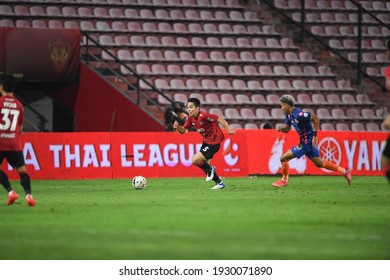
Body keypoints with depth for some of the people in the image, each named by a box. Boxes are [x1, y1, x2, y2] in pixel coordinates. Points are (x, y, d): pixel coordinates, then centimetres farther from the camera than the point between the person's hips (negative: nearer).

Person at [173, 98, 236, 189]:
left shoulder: (203, 116, -25)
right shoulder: (191, 118, 0)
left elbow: (220, 119, -26)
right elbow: (183, 130, 4)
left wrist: (228, 130, -28)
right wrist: (178, 127, -18)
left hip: (214, 142, -9)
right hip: (206, 142, 9)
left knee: (195, 160, -16)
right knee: (204, 165, 12)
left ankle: (210, 169, 11)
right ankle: (219, 183, 26)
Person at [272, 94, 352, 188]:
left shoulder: (298, 114, -22)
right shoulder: (289, 115, 6)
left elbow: (316, 118, -21)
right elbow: (287, 128, 14)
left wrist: (314, 135, -20)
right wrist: (281, 128, -9)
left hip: (307, 143, -10)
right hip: (306, 142, 10)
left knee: (284, 158, -6)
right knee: (319, 163, 16)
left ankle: (284, 180, 13)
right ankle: (345, 171, 21)